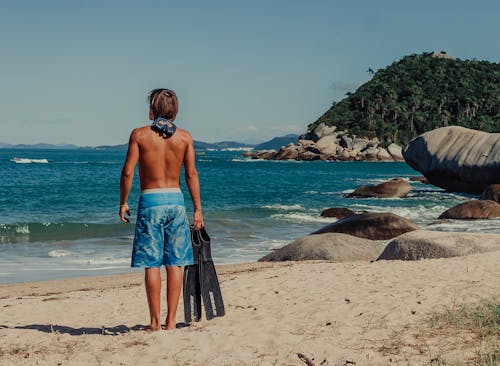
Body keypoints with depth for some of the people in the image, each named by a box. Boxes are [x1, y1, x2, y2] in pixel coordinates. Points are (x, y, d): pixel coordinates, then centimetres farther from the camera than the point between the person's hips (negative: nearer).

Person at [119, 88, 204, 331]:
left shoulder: (140, 134, -3)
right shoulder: (184, 137, 3)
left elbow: (127, 172, -6)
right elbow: (191, 174, 1)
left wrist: (123, 203, 5)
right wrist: (197, 209, 6)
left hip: (150, 201, -2)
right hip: (176, 201, 2)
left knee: (152, 264, 2)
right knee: (175, 264, 6)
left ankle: (155, 321, 4)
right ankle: (171, 320, 7)